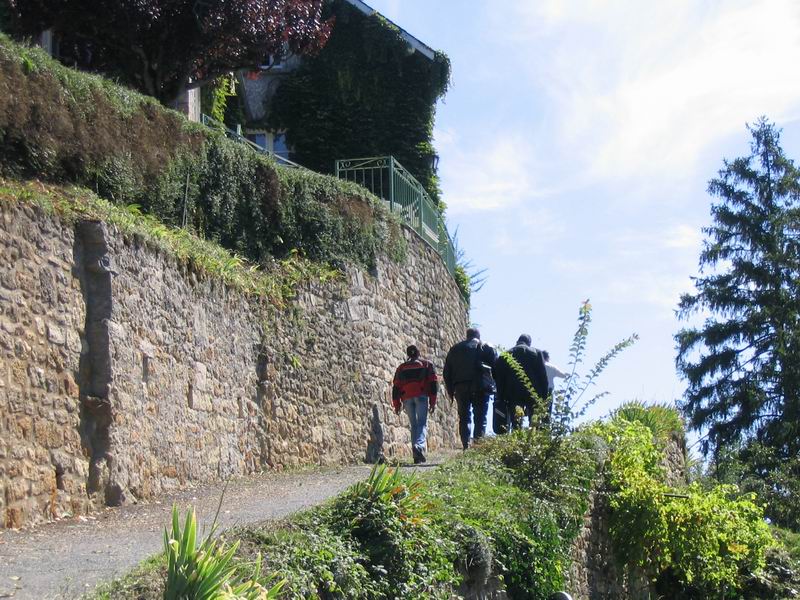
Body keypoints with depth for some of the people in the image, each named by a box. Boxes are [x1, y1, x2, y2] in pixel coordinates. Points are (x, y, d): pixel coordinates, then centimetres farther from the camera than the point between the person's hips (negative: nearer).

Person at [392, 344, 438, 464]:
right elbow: (433, 383, 4)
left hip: (407, 398, 3)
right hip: (422, 396, -3)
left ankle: (417, 456, 3)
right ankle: (419, 445, -35)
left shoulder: (401, 368, 20)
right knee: (422, 423, -7)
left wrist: (397, 404, 13)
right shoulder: (427, 364, 14)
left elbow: (396, 387, 13)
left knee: (413, 425, 9)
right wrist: (433, 401, 3)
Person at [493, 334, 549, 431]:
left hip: (513, 395, 1)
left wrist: (501, 397, 9)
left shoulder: (505, 355, 9)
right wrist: (543, 397, 3)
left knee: (515, 426, 0)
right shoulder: (536, 353, 6)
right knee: (535, 426, 2)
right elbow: (543, 376, 2)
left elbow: (498, 376, 6)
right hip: (533, 394, -1)